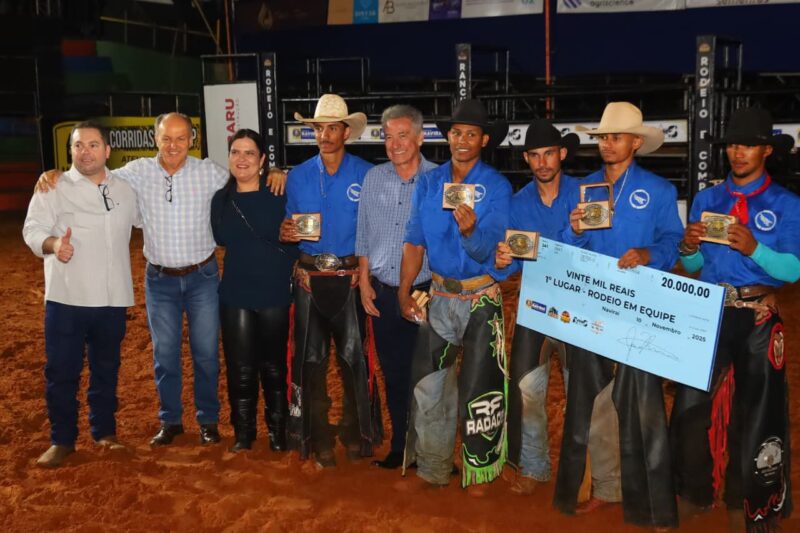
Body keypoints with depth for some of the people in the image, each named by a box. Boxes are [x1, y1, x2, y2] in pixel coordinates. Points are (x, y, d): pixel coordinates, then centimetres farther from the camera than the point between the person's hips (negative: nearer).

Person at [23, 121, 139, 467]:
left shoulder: (125, 189, 10)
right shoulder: (53, 187, -2)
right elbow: (33, 229, -12)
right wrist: (53, 244, -31)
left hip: (112, 299, 3)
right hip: (66, 299, -3)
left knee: (106, 368, 14)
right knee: (61, 371, 1)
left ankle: (104, 431, 29)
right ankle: (62, 440, 15)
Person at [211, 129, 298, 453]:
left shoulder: (280, 194, -6)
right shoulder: (221, 200, 5)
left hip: (275, 294, -2)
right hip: (235, 296, 3)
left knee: (274, 366, 9)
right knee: (240, 368, 6)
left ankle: (278, 430, 27)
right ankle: (243, 432, 22)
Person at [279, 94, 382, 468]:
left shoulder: (366, 174, -1)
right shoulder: (297, 177, 7)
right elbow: (288, 227, 13)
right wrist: (285, 234, -10)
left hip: (350, 278, -2)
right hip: (310, 278, 2)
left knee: (354, 357, 1)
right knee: (310, 358, 5)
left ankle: (356, 433, 19)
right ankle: (318, 439, 18)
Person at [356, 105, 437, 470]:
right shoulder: (373, 178, 6)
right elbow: (363, 234, 11)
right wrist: (364, 281, 6)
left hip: (424, 292, -3)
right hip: (382, 293, 4)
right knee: (393, 373, 13)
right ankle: (400, 446, 27)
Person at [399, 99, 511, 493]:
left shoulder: (497, 187, -9)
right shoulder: (428, 183, 3)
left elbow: (485, 250, -16)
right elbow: (414, 241, 5)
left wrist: (470, 230, -37)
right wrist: (404, 291, -1)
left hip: (481, 297, -4)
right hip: (440, 295, 4)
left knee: (479, 388, 5)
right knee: (428, 384, 9)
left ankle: (478, 471, 22)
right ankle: (431, 468, 24)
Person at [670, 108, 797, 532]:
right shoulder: (705, 200, 10)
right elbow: (692, 268, 10)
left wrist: (754, 248, -25)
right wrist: (688, 248, -11)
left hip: (758, 320, -3)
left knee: (757, 409, 7)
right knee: (691, 403, 2)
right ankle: (693, 494, 19)